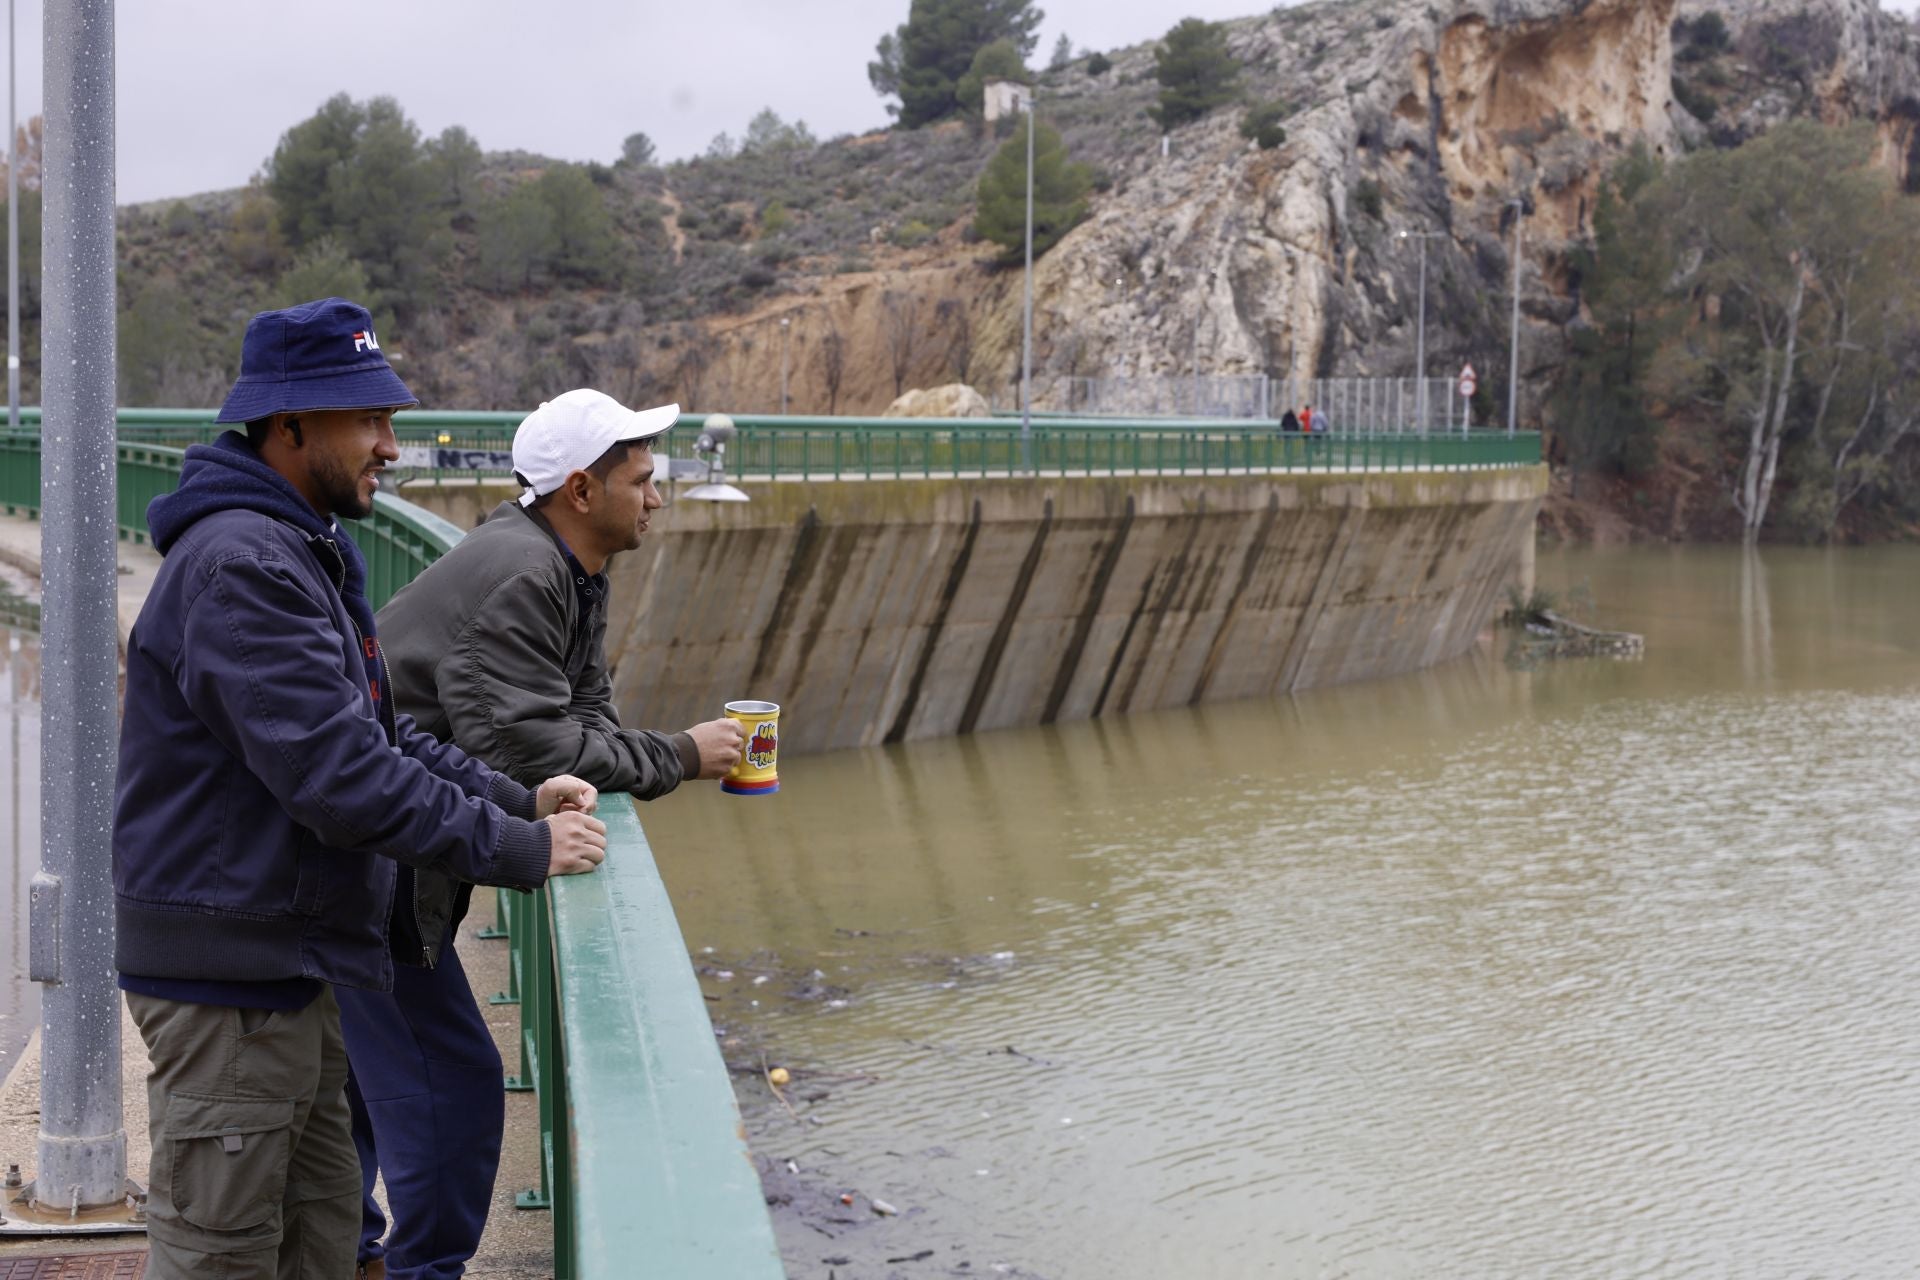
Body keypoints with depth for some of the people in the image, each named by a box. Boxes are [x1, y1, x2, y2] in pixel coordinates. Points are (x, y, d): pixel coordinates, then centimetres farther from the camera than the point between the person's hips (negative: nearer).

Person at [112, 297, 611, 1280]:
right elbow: (336, 773, -27)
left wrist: (517, 799, 8)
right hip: (227, 975, -11)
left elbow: (378, 732, 19)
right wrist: (521, 850, -20)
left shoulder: (305, 553, 15)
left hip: (289, 964, 11)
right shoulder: (241, 566, -21)